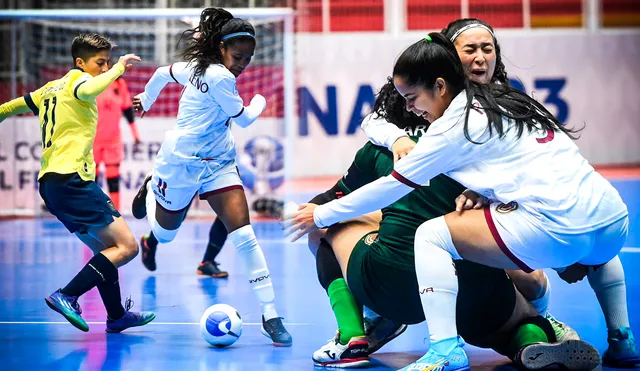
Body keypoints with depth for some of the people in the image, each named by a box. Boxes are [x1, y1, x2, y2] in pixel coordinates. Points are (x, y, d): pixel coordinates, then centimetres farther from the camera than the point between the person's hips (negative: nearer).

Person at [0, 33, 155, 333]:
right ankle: (67, 296, -20)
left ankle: (117, 316, 21)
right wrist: (120, 67, -16)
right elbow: (88, 90, -27)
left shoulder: (50, 89, 23)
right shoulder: (77, 78, -1)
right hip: (71, 178, -10)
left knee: (105, 249, 18)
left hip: (50, 183, 10)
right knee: (126, 246, -12)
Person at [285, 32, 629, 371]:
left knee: (431, 235, 3)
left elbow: (391, 187, 5)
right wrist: (483, 189, 12)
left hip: (558, 228, -8)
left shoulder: (456, 125, -2)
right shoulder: (501, 98, 20)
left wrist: (321, 215, 15)